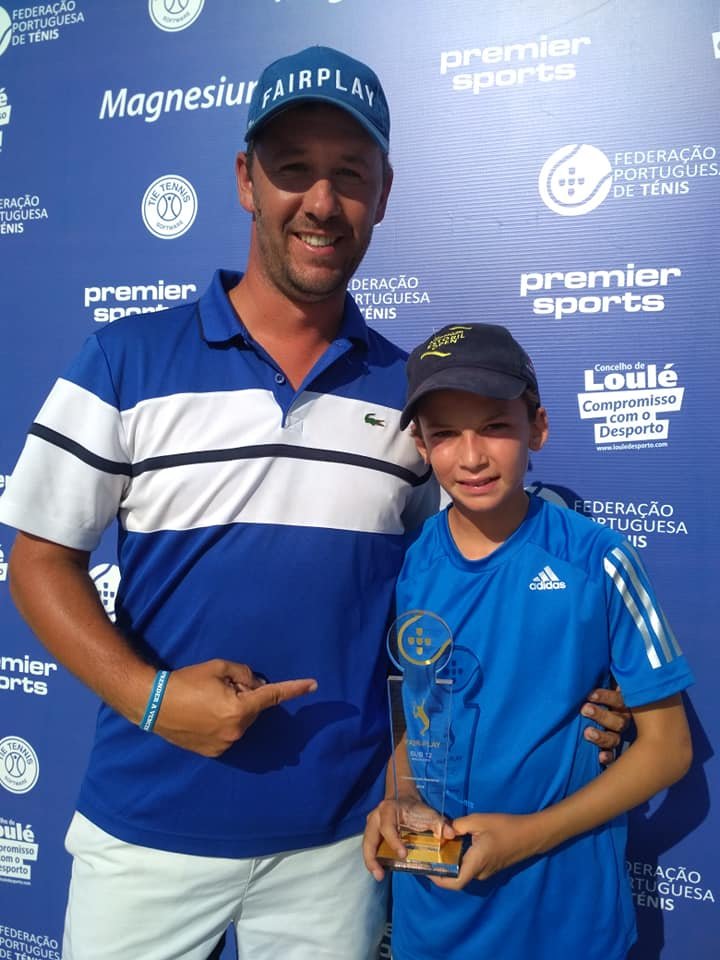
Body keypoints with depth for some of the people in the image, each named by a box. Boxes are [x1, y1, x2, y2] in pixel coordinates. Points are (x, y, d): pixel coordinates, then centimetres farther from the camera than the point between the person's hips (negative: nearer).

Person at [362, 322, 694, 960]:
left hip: (567, 908, -2)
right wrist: (402, 799, -13)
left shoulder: (597, 561, -15)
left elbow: (667, 747, -9)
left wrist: (531, 833, -17)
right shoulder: (409, 565, -7)